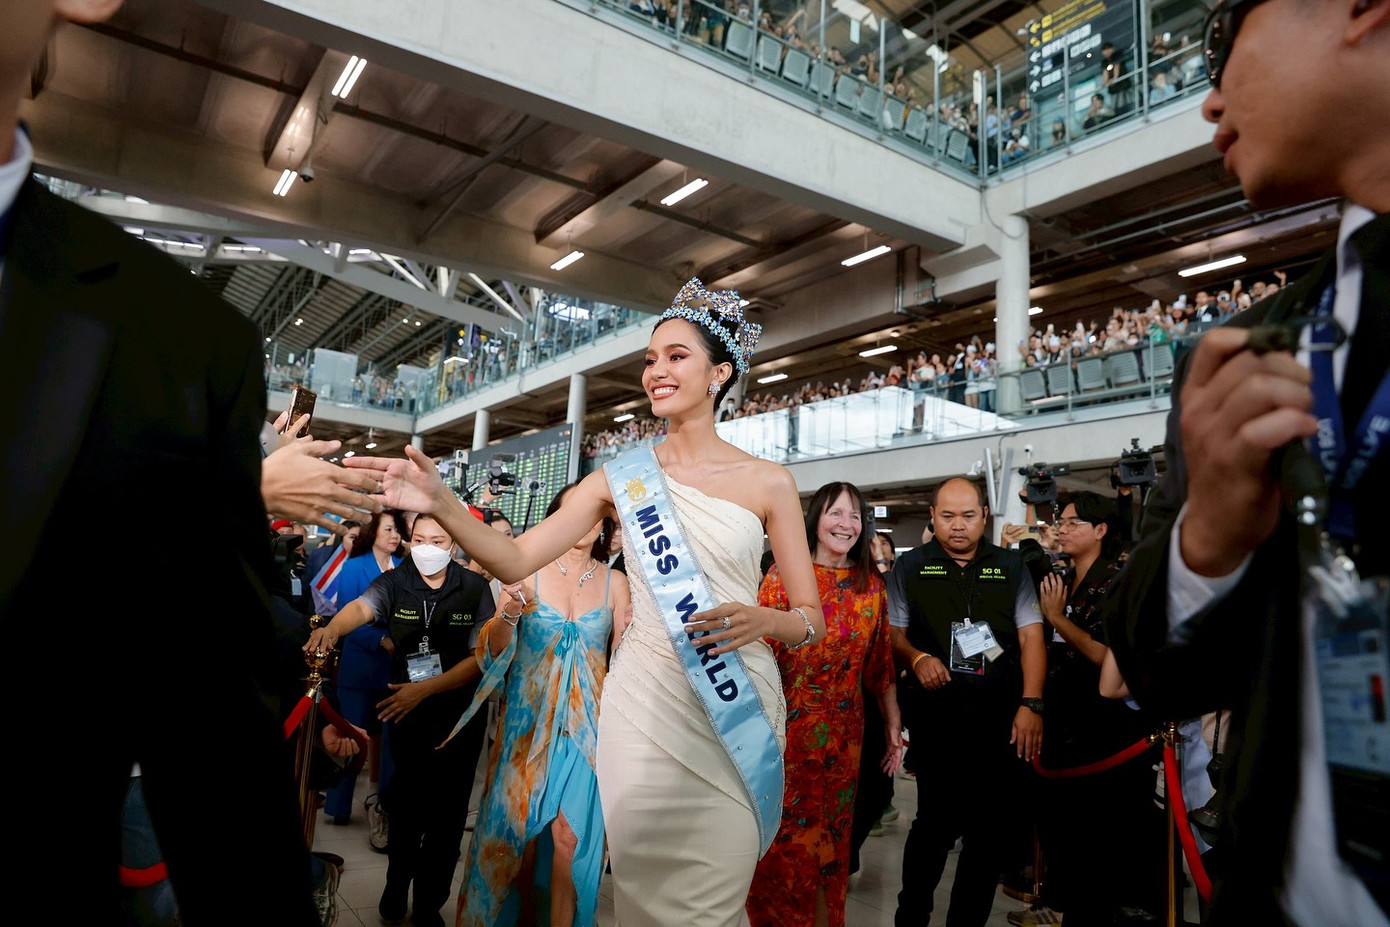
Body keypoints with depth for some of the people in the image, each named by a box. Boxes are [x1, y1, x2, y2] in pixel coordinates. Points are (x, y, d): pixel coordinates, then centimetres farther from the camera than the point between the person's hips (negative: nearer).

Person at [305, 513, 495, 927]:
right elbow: (361, 607, -26)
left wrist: (425, 689, -20)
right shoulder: (394, 582, -6)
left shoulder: (475, 588, -8)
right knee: (406, 804, 14)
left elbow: (482, 657, -11)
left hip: (459, 718, 0)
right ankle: (396, 883, 39)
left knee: (446, 814, 9)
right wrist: (331, 629, -49)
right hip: (405, 712, 1)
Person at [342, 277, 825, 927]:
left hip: (739, 711, -1)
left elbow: (812, 620, 3)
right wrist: (442, 504, -19)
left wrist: (764, 620, -18)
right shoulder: (622, 478, 4)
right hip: (643, 704, 1)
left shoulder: (768, 482, 0)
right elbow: (514, 561, -4)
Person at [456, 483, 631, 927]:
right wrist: (508, 614, -20)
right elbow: (493, 649, -1)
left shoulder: (615, 582, 0)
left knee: (570, 832, -4)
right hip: (528, 718, 0)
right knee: (517, 824, 8)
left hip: (584, 723, 0)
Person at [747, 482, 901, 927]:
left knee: (831, 828, 15)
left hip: (843, 729, 3)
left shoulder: (871, 585, 3)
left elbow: (881, 661, 7)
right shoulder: (784, 574, -6)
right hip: (787, 724, -3)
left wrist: (893, 724, 7)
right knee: (783, 830, 7)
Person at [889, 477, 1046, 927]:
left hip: (1002, 722, 2)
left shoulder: (1011, 566, 10)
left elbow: (1031, 636, 6)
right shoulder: (910, 566, 6)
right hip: (936, 720, -2)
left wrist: (1031, 704, -4)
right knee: (938, 822, -1)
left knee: (994, 829, 7)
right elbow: (893, 633, 8)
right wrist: (917, 658, -13)